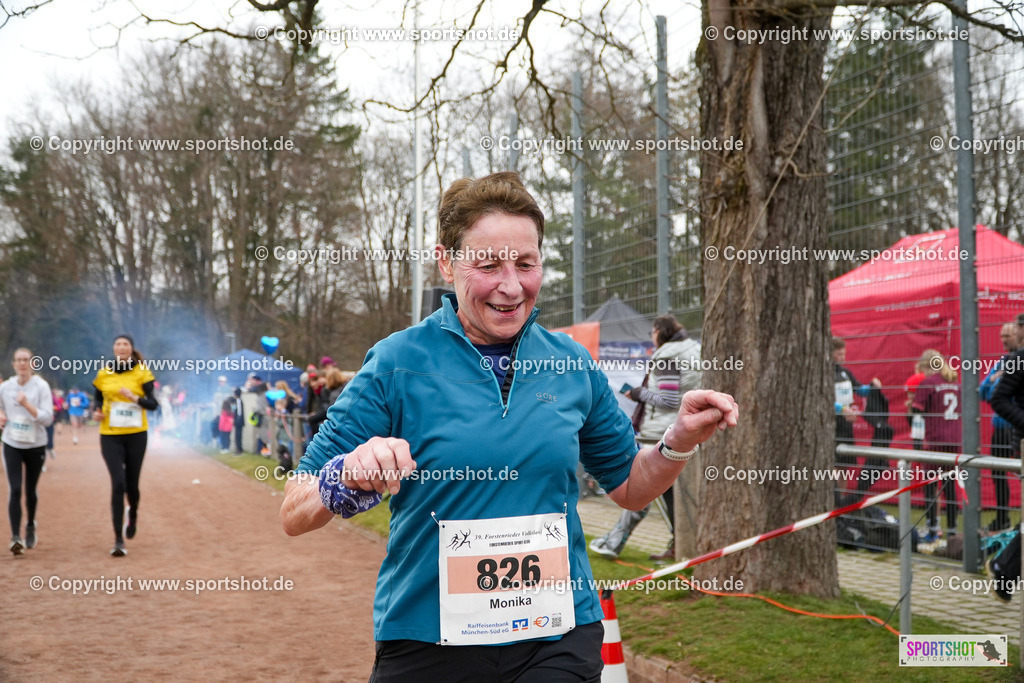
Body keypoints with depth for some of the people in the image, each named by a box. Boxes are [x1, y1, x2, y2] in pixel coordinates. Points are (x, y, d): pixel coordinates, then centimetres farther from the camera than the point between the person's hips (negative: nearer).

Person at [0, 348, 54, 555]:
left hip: (35, 446, -1)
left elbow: (48, 419, -16)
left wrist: (27, 405, -27)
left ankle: (30, 526, 37)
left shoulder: (41, 386, -10)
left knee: (30, 491, 11)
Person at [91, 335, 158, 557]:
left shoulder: (142, 372, -1)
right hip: (110, 435, 0)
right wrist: (96, 411, -4)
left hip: (136, 434, 0)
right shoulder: (104, 373, 5)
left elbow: (153, 403, -5)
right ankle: (118, 540, -7)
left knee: (132, 484, 8)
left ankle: (133, 514, 45)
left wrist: (135, 398, -22)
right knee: (118, 483, -12)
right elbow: (97, 399, 17)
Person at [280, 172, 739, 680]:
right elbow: (293, 517, -10)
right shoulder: (397, 363, -9)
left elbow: (630, 488, 13)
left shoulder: (571, 363, 0)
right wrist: (351, 476, -30)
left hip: (559, 642, 2)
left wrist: (680, 440, -6)